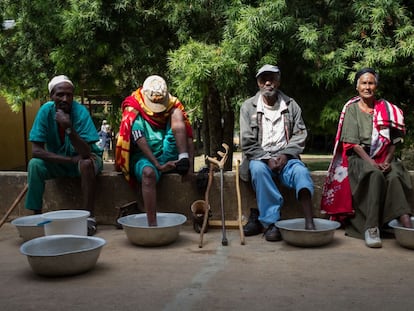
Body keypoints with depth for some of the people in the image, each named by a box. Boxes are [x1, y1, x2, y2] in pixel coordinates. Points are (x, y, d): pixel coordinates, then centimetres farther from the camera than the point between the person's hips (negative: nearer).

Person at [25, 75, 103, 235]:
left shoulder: (80, 112, -23)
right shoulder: (46, 111, -16)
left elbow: (86, 152, -30)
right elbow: (36, 150, -19)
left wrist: (69, 128, -44)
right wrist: (70, 159, -26)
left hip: (84, 158, -3)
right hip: (57, 160, 3)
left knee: (86, 164, -35)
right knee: (34, 164, -23)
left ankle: (89, 217, -25)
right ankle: (36, 214, -10)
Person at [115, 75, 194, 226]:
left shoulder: (173, 106, 6)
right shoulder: (133, 111, -5)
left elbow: (188, 136, -1)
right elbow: (141, 142, -16)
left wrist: (190, 163, -13)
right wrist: (159, 165, -26)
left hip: (169, 155, 3)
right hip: (145, 157, -3)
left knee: (176, 115, -13)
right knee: (148, 172, -41)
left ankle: (183, 161, -28)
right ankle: (152, 224, -44)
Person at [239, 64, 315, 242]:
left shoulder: (291, 105, 11)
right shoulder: (248, 107, 6)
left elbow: (299, 136, 5)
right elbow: (247, 143, 1)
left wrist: (285, 155, -12)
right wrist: (266, 158, -12)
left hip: (285, 158, 1)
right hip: (259, 158, -1)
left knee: (301, 171, -31)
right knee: (258, 169, -36)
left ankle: (309, 223, -41)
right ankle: (270, 221, -34)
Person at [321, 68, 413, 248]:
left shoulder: (386, 109, 13)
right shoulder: (352, 109, 5)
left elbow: (393, 141, 9)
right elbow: (352, 142, -4)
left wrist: (387, 161, -9)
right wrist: (371, 162, -18)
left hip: (384, 159, 2)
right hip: (359, 158, -2)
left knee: (395, 176, -32)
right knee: (375, 175, -35)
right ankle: (371, 228, -38)